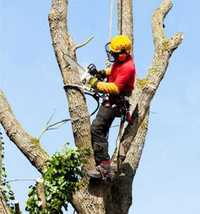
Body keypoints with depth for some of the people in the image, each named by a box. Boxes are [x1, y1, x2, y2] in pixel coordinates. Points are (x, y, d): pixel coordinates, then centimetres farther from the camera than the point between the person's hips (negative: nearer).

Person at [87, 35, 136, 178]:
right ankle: (103, 161, 29)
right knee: (102, 131, 18)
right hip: (110, 100, 11)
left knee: (96, 129, -19)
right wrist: (102, 73, 7)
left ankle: (104, 165, -21)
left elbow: (115, 88, -29)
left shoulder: (127, 68, -26)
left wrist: (96, 84, -23)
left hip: (114, 103, -11)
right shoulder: (121, 60, 4)